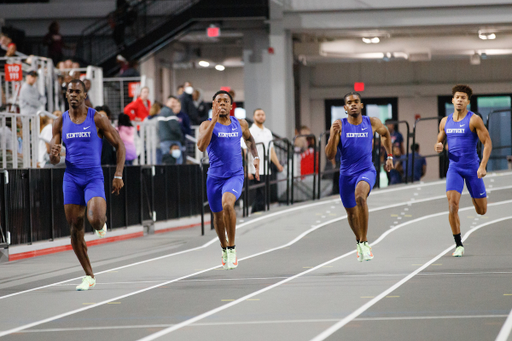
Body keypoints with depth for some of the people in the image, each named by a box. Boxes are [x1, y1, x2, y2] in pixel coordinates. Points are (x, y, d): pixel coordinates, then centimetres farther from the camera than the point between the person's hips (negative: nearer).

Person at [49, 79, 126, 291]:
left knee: (95, 220, -25)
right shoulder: (60, 122, 5)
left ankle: (101, 224, 15)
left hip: (94, 178, -3)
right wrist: (54, 155, -17)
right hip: (71, 178, 3)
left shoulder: (97, 119, -4)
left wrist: (118, 175, -5)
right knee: (76, 228, 2)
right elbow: (54, 160, 8)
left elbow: (119, 145, 2)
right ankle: (89, 277, 14)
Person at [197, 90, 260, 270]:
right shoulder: (207, 125, -4)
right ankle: (224, 248, 43)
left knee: (227, 203, -29)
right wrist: (214, 120, -25)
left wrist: (256, 157, 12)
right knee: (218, 215, 15)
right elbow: (201, 146, -23)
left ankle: (232, 248, -16)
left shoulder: (240, 124, 6)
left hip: (235, 176, -1)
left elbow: (249, 139, 28)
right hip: (215, 176, 1)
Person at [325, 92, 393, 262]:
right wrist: (334, 134, -25)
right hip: (346, 174, 2)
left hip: (366, 171, -2)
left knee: (360, 195, -34)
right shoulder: (339, 125, -6)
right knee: (351, 213, 17)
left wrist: (389, 156, 20)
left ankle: (364, 242, -28)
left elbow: (385, 134, 23)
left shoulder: (372, 123, -2)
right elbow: (329, 155, -12)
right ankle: (359, 241, 49)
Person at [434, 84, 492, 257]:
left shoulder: (474, 120, -7)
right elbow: (440, 141, 20)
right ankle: (458, 245, -7)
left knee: (482, 210, 5)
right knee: (452, 204, -17)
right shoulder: (445, 122, 7)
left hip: (472, 167, -2)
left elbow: (487, 143, -9)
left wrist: (482, 166, -19)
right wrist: (438, 146, -6)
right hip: (454, 167, 2)